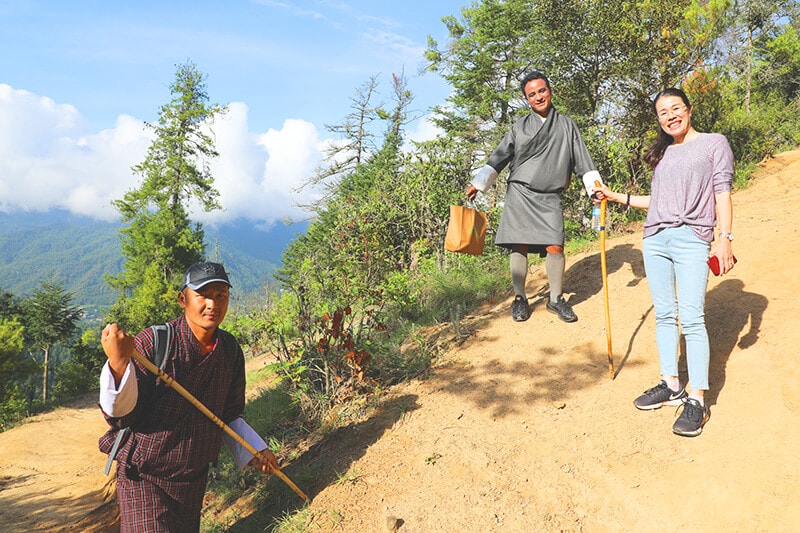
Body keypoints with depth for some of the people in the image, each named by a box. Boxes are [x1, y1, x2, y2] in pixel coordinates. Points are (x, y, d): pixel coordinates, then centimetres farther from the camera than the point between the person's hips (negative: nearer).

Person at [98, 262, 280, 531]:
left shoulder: (230, 350, -1)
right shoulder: (153, 342, -18)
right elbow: (119, 416, -21)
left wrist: (254, 449, 0)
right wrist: (118, 362, -36)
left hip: (195, 477, 6)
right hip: (144, 477, -5)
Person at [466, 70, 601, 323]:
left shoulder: (566, 125, 12)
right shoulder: (519, 127, 11)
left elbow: (582, 160, 9)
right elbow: (498, 158, 11)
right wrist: (478, 183, 4)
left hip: (549, 199, 0)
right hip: (519, 195, 0)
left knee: (555, 247, -11)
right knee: (520, 247, -2)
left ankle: (556, 299, 6)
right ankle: (520, 299, 11)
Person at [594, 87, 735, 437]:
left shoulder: (714, 143, 8)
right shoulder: (662, 154, 22)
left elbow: (722, 192, -1)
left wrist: (725, 237, -10)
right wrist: (617, 197, 20)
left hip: (692, 238, -5)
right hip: (655, 238, 6)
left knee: (691, 318, -11)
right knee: (664, 314, 6)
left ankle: (696, 399, -6)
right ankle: (671, 385, 15)